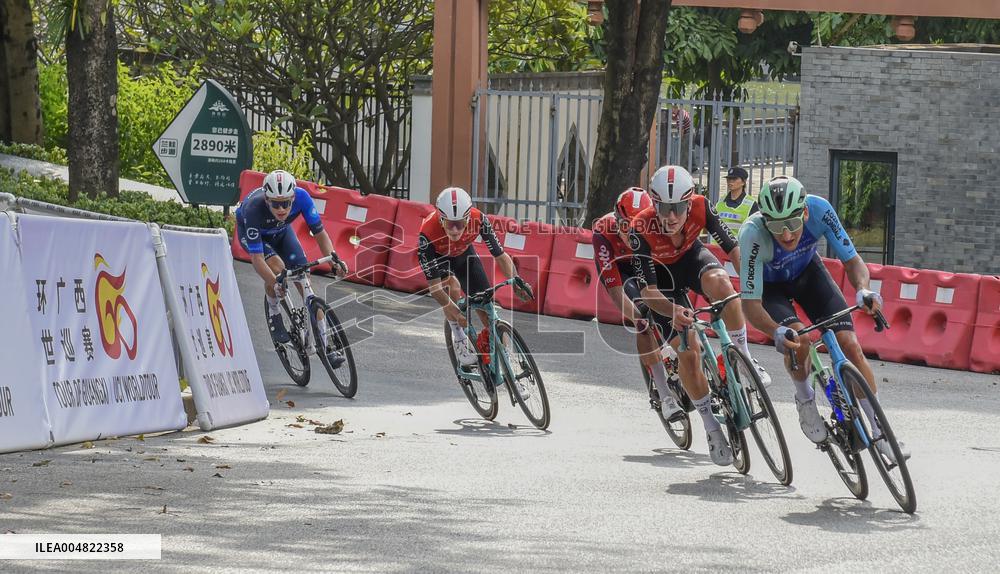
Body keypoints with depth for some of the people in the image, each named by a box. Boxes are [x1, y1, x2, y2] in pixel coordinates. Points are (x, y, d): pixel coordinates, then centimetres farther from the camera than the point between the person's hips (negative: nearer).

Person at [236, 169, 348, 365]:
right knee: (277, 267, -32)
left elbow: (320, 233, -26)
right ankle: (274, 314, -3)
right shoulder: (254, 209, -42)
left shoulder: (301, 197, -35)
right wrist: (275, 284, -54)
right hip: (251, 231, -3)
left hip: (281, 231, 3)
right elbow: (256, 257, -41)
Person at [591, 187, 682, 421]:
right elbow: (615, 292, -39)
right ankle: (665, 396, -27)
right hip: (615, 267, -3)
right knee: (644, 322, -24)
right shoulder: (603, 233, -37)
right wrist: (639, 318, -52)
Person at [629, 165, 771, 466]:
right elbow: (647, 291, -35)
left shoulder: (701, 207, -31)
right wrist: (673, 311, -54)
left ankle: (743, 356, -14)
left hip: (691, 256, 1)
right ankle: (712, 427, 6)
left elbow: (733, 249, -23)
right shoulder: (641, 229, -36)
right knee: (688, 351, -12)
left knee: (720, 282, -35)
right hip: (661, 274, -1)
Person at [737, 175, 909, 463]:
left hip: (807, 271, 2)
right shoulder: (753, 234, -40)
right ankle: (805, 400, 2)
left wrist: (863, 289, -44)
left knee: (849, 345, -10)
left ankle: (880, 432, 3)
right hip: (770, 284, -2)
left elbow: (852, 260, -22)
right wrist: (776, 331, -56)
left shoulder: (819, 209, -34)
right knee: (797, 339, -29)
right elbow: (751, 303, -37)